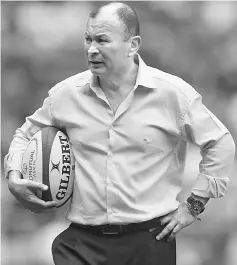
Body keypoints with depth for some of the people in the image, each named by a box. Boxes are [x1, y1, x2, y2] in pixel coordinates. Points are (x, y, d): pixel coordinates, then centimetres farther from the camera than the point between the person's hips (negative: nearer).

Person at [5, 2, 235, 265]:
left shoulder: (173, 93, -3)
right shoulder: (65, 94, 4)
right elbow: (26, 135, 20)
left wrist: (194, 205, 5)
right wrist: (14, 178, 3)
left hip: (150, 242, -1)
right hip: (83, 242, 1)